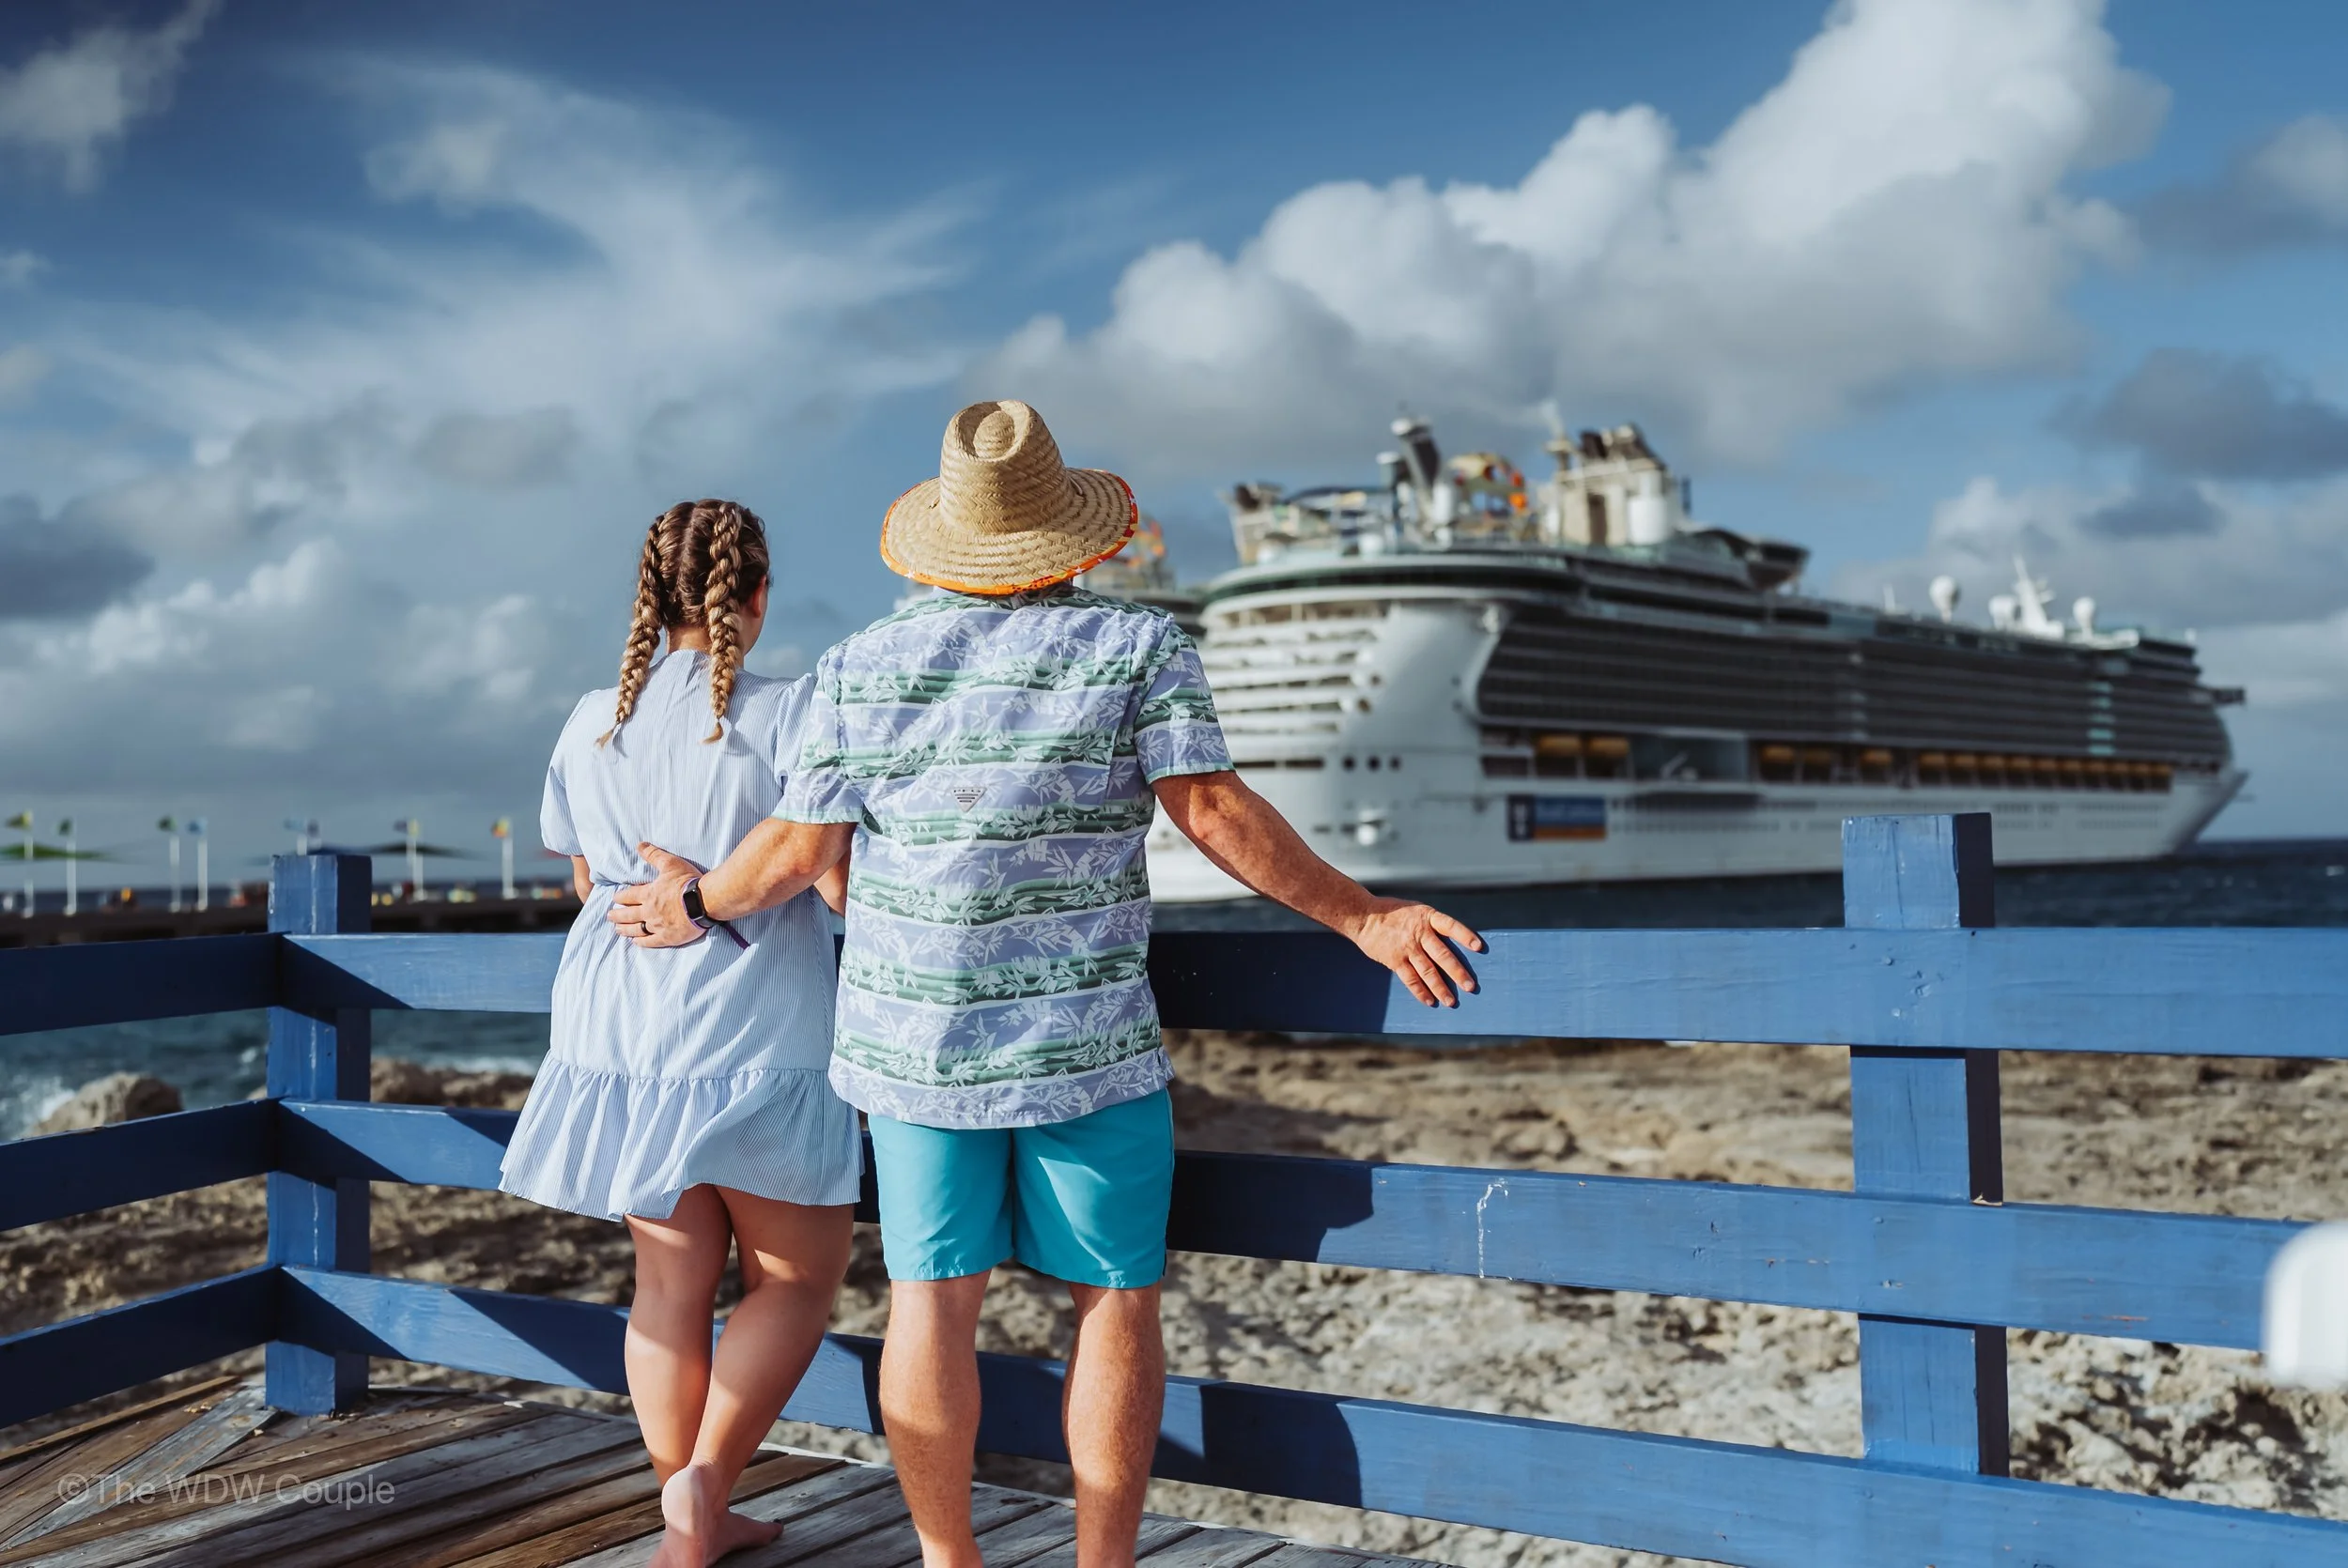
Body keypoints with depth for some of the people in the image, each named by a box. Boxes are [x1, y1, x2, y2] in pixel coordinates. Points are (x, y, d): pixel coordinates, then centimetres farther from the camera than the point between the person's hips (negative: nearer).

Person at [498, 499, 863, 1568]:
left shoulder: (590, 724, 6)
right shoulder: (784, 717, -13)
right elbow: (845, 880, -14)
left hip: (621, 1026, 6)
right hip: (753, 1034, -5)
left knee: (672, 1281, 14)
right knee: (798, 1274, 11)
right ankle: (704, 1477, -4)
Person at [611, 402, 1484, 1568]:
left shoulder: (859, 668, 4)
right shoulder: (1136, 646, -3)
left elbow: (800, 845, 5)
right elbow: (1212, 811, -11)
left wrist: (698, 907, 23)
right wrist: (1364, 917, -5)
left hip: (914, 1036, 3)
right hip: (1089, 1042, -2)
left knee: (932, 1299, 9)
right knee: (1114, 1299, 7)